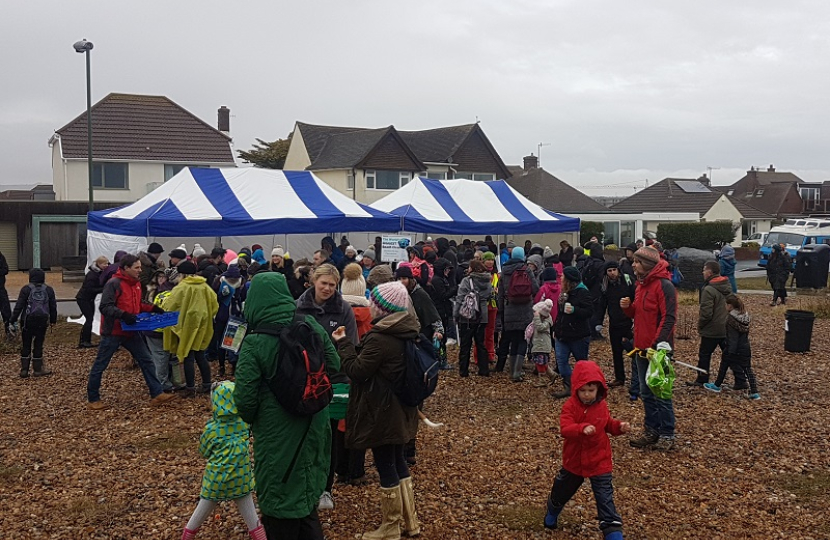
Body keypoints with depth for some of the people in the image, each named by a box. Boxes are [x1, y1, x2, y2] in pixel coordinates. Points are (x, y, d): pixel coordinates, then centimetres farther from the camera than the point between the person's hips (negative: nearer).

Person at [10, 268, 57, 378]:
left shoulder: (26, 289, -3)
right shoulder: (48, 290, 5)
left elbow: (19, 305, -5)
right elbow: (53, 306, 9)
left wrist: (13, 319, 0)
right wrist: (53, 320, 19)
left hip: (28, 320, -1)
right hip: (42, 321, 2)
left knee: (26, 345, 6)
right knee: (38, 344, 8)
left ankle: (24, 369, 6)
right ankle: (38, 369, 10)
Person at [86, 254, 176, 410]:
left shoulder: (136, 284, 8)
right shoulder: (114, 283, -17)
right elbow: (105, 307, -22)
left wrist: (153, 308, 2)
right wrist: (123, 314, -33)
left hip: (131, 332, 8)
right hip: (113, 332, -8)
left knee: (146, 360, 4)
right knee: (100, 365, 6)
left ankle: (157, 394, 8)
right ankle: (93, 400, 18)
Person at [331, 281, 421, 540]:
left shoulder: (380, 337, -24)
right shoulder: (408, 332, 3)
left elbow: (356, 371, -19)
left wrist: (343, 343, -8)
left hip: (381, 412, -9)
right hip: (400, 408, 9)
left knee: (385, 466, 4)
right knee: (399, 461, 20)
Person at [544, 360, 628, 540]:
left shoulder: (602, 405, -5)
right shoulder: (570, 405, -17)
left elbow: (608, 424, 12)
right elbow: (565, 429, -31)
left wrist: (619, 426, -8)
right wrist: (582, 428, -48)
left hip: (599, 462, 0)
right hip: (574, 461, 0)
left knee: (605, 499, -5)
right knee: (561, 491, 22)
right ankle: (552, 513, 53)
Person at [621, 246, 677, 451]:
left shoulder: (664, 285, -15)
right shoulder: (641, 284, 13)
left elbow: (669, 318, -19)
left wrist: (659, 343, -25)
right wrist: (628, 307, 0)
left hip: (658, 349, -9)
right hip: (642, 348, 9)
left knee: (661, 392, -1)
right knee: (646, 393, 14)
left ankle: (667, 435, 8)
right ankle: (651, 431, 24)